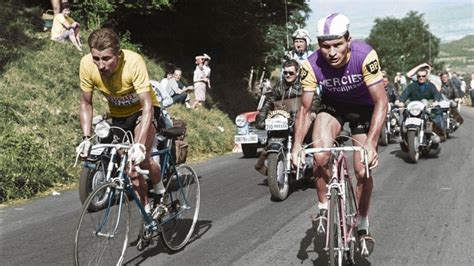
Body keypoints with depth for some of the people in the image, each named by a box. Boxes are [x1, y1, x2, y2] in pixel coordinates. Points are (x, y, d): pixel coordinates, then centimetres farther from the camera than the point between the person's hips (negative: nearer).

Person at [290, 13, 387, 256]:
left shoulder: (365, 56, -34)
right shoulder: (312, 65, -29)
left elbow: (381, 102, -33)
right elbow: (304, 109, -18)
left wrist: (371, 144, -42)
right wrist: (297, 146, -29)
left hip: (363, 107, -1)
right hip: (332, 106, 1)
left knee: (363, 171, -4)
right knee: (320, 156, -25)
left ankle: (363, 225, 19)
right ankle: (323, 208, 0)